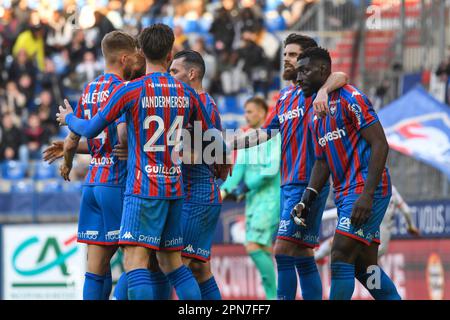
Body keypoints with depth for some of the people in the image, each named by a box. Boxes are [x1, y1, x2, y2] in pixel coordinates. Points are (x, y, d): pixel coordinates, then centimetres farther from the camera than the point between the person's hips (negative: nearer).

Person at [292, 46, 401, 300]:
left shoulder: (350, 98, -9)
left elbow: (380, 145, -15)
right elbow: (323, 162, 22)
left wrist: (367, 194, -22)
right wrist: (307, 200, 7)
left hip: (366, 188, -9)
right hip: (345, 193, 9)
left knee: (341, 256, -14)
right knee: (365, 267, 6)